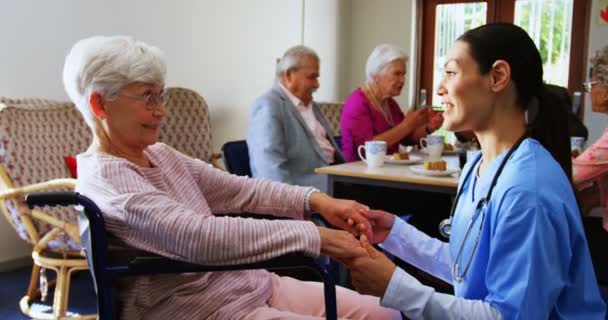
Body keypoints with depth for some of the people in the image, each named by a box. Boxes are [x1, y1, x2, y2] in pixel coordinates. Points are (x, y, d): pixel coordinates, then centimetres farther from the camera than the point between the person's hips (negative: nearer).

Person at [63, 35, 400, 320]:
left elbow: (238, 189, 9)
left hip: (248, 284, 8)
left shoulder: (159, 154, 10)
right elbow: (201, 237, -31)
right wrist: (312, 235, -31)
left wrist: (314, 199, -7)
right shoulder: (103, 178, -18)